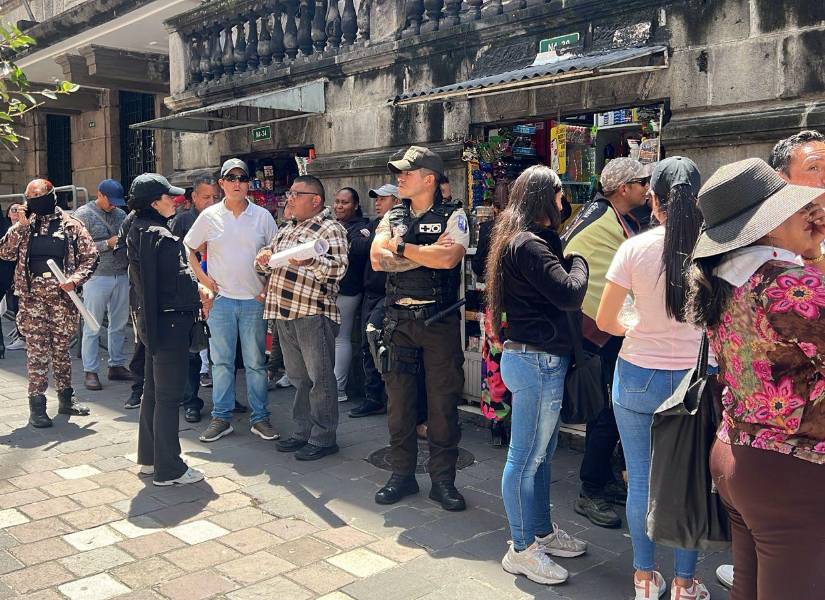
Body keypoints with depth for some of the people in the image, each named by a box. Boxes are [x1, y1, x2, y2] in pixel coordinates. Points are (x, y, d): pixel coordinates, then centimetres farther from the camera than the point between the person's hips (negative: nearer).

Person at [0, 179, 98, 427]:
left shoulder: (71, 225, 3)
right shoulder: (24, 225, 9)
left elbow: (90, 256, 1)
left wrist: (75, 278, -14)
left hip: (62, 296, 0)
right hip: (32, 297, 0)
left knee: (61, 349, 11)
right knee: (37, 351, -1)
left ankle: (66, 398, 24)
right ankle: (37, 405, 3)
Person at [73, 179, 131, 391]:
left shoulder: (121, 214, 12)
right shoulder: (83, 214, -3)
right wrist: (108, 244, -17)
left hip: (122, 276, 5)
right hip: (97, 277, -5)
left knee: (119, 325, 10)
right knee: (92, 327, 1)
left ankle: (117, 365, 20)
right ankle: (90, 371, 7)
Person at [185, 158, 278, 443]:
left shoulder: (263, 216, 3)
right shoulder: (209, 216, 3)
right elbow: (188, 249, 11)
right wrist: (203, 278, 1)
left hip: (254, 300, 0)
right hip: (221, 299, 0)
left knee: (256, 363, 5)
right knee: (221, 361, 5)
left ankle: (260, 418, 14)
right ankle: (221, 418, 15)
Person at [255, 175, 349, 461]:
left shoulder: (330, 228, -6)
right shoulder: (287, 229, 20)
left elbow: (339, 267, -17)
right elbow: (268, 263, 27)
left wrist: (310, 261, -32)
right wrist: (264, 258, 4)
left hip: (313, 313, -8)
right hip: (285, 313, 8)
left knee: (320, 377, -2)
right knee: (298, 377, 15)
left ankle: (323, 438, 6)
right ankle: (303, 432, 25)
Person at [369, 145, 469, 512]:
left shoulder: (453, 216, -1)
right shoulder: (393, 217, 12)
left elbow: (448, 258, -20)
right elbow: (377, 260, -4)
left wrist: (401, 248, -9)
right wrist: (427, 254, -11)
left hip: (440, 320, -4)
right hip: (399, 319, 4)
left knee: (443, 400, 2)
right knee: (398, 398, 8)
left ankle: (442, 479, 14)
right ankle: (402, 474, 21)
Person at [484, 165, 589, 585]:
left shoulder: (520, 240, 15)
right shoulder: (529, 245, -18)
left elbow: (554, 290, 15)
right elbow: (570, 293, -22)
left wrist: (567, 257, 1)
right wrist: (578, 262, -4)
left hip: (535, 357, 11)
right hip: (538, 360, -11)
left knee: (542, 453, 20)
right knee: (526, 459, 0)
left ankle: (542, 532, 33)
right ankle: (522, 551, 12)